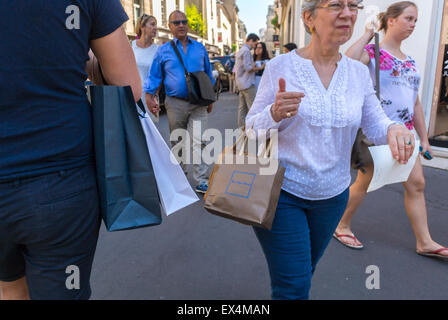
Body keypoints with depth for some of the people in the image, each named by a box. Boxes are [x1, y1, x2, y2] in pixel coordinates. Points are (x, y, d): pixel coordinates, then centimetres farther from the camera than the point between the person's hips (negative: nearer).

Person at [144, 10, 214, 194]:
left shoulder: (200, 48, 11)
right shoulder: (164, 51, 5)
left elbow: (208, 74, 17)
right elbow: (154, 75, 6)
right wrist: (149, 96, -7)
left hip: (198, 103, 1)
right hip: (175, 103, 0)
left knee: (199, 141, -9)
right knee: (178, 142, 9)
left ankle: (201, 181, -4)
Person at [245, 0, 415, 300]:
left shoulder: (359, 72, 1)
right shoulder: (280, 66, -10)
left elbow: (375, 123, 4)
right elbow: (252, 128, -7)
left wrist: (393, 129, -20)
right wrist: (275, 113, -29)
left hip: (332, 195, 5)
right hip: (281, 193, -4)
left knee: (303, 273, 23)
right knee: (293, 288, -3)